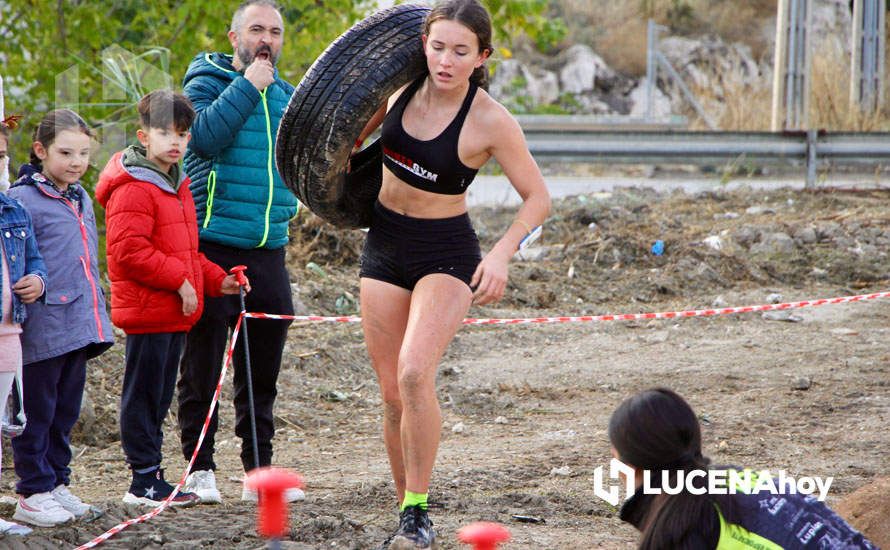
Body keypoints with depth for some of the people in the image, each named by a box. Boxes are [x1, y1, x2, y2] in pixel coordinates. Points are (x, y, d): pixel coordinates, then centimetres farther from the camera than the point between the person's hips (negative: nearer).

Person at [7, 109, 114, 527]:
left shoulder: (82, 200, 16)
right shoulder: (23, 200, -11)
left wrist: (97, 315, 23)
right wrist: (29, 288, -20)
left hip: (79, 328, 8)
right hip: (43, 331, -8)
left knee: (65, 411, 14)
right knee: (37, 411, 0)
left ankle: (56, 483, 23)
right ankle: (32, 493, 6)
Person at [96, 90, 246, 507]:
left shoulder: (177, 186, 18)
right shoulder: (133, 188, -13)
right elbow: (128, 250, -22)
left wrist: (215, 280, 15)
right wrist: (179, 280, -20)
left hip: (175, 313, 10)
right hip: (146, 311, -10)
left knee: (159, 397, 13)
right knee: (143, 394, -4)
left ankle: (150, 475, 20)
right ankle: (145, 481, 0)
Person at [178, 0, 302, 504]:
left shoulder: (285, 94, 16)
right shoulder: (206, 82, -2)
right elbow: (207, 136, -21)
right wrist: (248, 85, -16)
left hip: (269, 249, 6)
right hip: (213, 242, -6)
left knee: (263, 367, 8)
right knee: (204, 361, -1)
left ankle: (260, 470, 14)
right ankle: (200, 467, 6)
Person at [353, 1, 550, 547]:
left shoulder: (491, 122, -17)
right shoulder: (402, 87, -5)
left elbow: (538, 198, -9)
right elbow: (356, 132, 19)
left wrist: (502, 253, -21)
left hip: (446, 253, -5)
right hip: (384, 246, 5)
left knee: (414, 374, -25)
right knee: (393, 395, 5)